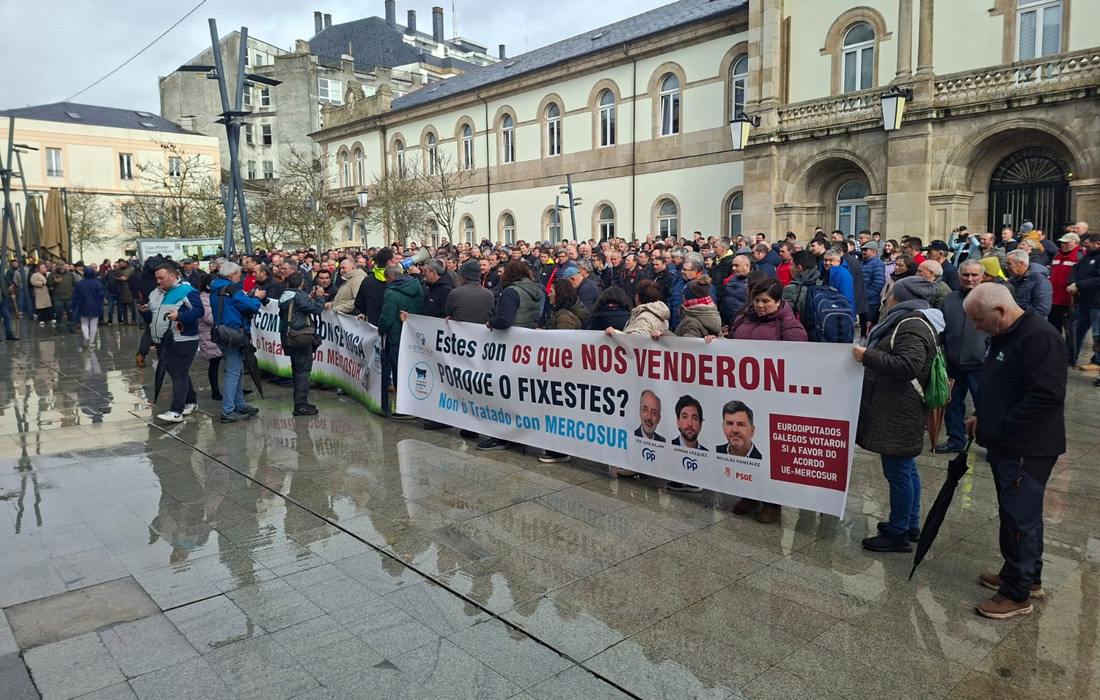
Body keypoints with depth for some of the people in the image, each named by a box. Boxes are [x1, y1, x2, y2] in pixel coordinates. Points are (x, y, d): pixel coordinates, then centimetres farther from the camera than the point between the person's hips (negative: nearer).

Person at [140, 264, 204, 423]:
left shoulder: (187, 291, -8)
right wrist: (145, 312, -2)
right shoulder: (155, 293, 16)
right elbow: (151, 318, 20)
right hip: (161, 342, 8)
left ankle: (176, 411, -12)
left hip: (182, 341, -8)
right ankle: (191, 402, 29)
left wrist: (179, 316, -29)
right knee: (177, 374, 15)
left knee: (179, 375, -9)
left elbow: (198, 310, -16)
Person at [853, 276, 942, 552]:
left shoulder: (912, 326, -17)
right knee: (906, 468, 18)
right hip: (899, 409, 11)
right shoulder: (913, 322, 17)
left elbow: (908, 366, -29)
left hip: (898, 413, -11)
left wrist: (867, 356, -25)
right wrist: (871, 355, 21)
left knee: (898, 471, -3)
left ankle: (898, 534, 6)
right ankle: (910, 525, 30)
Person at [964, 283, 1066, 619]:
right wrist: (982, 416, 8)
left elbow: (1048, 395, -26)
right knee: (1020, 513, 20)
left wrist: (1000, 426, -20)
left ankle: (1017, 594, 12)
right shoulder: (1004, 336, 11)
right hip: (1005, 444, 10)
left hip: (1028, 449, -10)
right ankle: (1028, 576, 36)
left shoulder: (1039, 337, -21)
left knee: (1018, 518, -1)